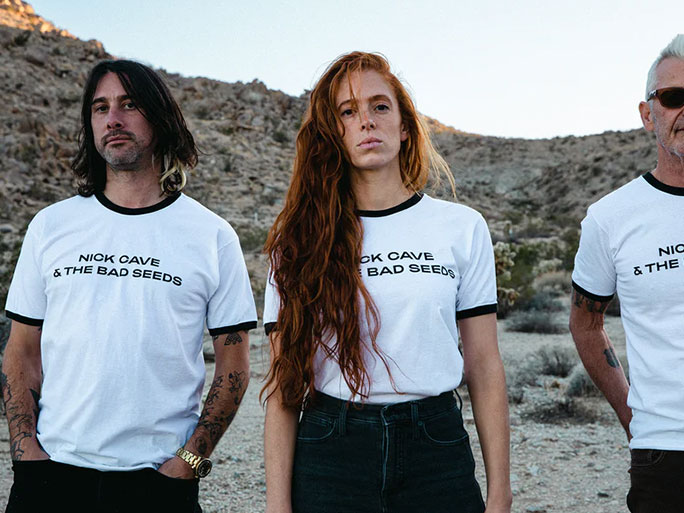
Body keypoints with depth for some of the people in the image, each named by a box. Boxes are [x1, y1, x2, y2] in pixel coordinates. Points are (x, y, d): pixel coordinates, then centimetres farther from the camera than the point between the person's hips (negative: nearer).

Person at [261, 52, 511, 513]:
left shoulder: (462, 227, 3)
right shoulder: (301, 238, 2)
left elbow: (485, 367, 3)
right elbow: (285, 383, 0)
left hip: (436, 447, 1)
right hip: (330, 453, 0)